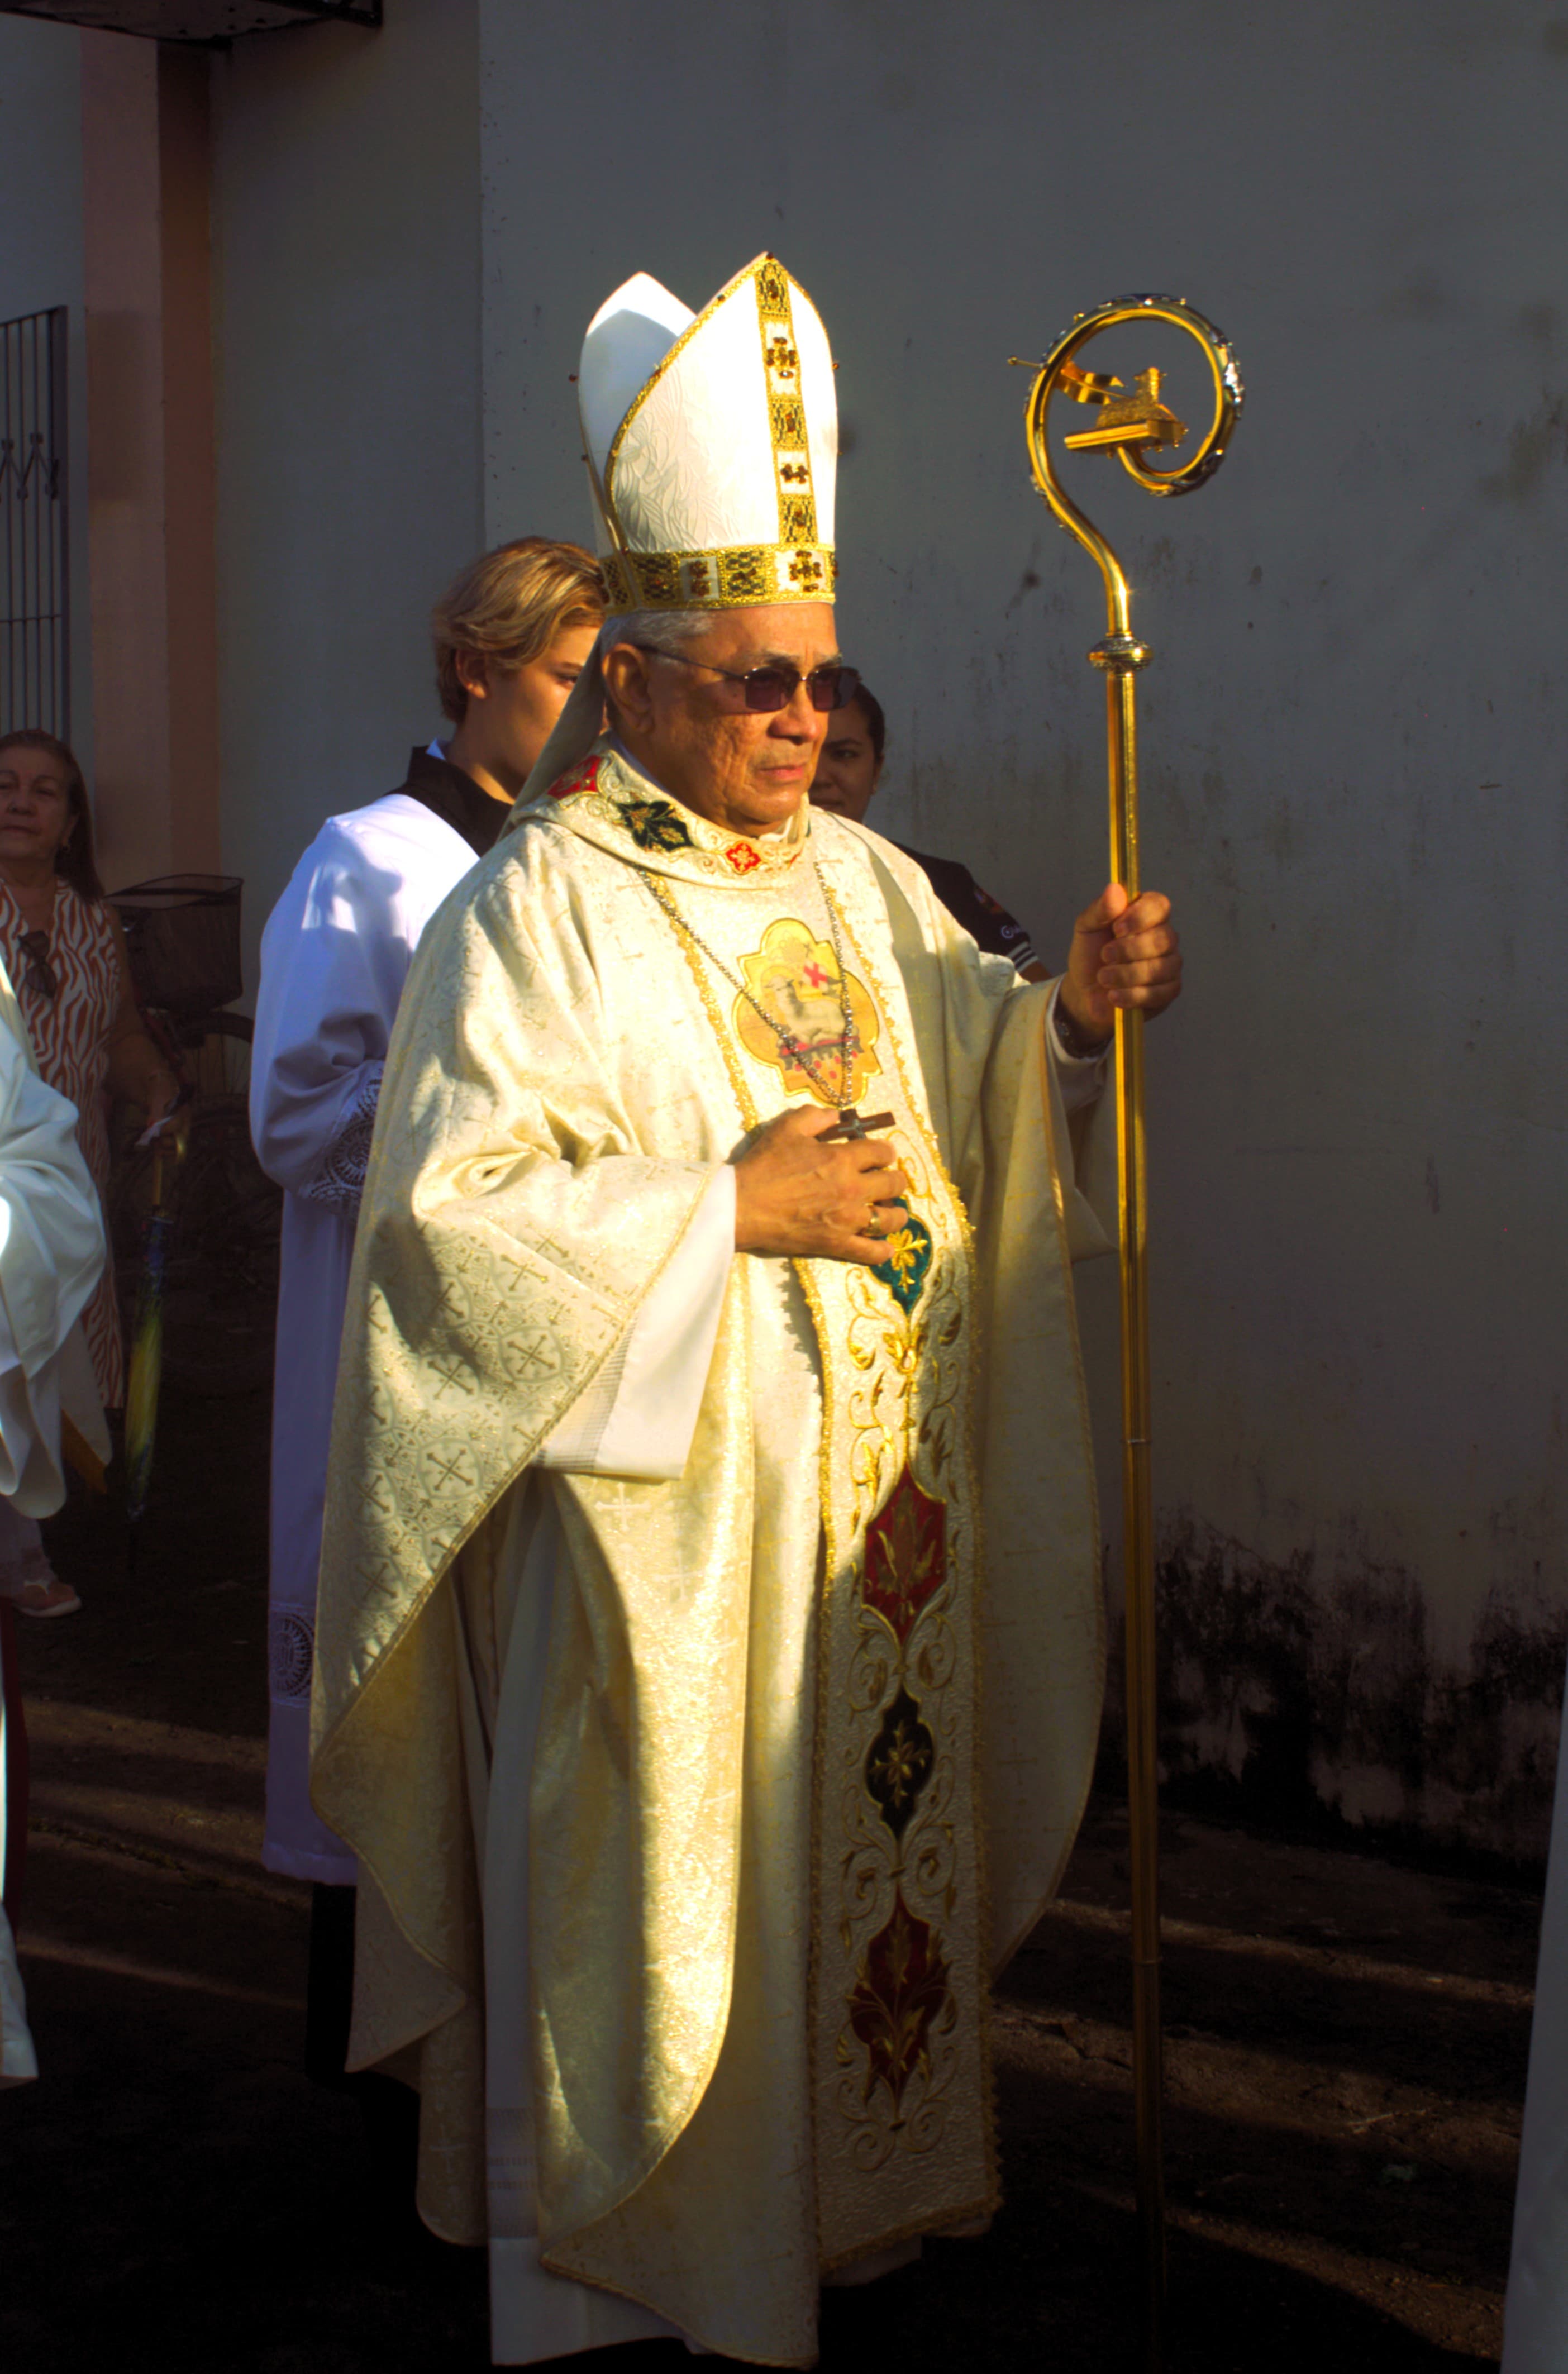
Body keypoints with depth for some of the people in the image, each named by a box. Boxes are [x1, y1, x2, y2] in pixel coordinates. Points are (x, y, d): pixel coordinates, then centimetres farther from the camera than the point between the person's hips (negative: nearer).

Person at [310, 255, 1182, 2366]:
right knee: (658, 1897, 2)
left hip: (876, 1499, 7)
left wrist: (1070, 1011, -5)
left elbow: (972, 1085, 16)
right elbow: (453, 1206, -17)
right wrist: (731, 1207, -18)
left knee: (874, 1851, 15)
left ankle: (853, 2201, 32)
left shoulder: (861, 881, 10)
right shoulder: (536, 914, -11)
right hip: (660, 1513, -7)